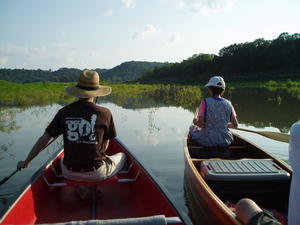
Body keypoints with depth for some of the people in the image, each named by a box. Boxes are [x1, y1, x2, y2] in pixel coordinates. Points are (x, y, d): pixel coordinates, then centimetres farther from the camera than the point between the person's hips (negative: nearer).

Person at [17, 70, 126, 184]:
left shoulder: (64, 112, -5)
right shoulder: (105, 113, -12)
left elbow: (43, 140, 0)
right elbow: (105, 146, -2)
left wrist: (25, 162, 14)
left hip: (69, 174, 3)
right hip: (97, 174, -3)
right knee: (122, 156, 25)